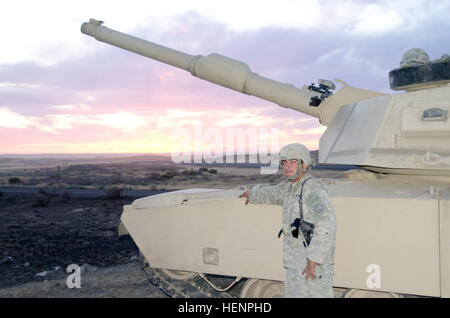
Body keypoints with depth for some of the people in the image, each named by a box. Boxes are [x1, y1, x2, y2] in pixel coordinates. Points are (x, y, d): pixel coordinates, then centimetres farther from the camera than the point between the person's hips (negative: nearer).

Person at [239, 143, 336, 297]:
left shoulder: (314, 188, -13)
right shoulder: (290, 187, 14)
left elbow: (327, 224, -24)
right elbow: (273, 193, 37)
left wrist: (314, 258, -27)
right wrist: (253, 195, 53)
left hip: (314, 264, -9)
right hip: (296, 265, 9)